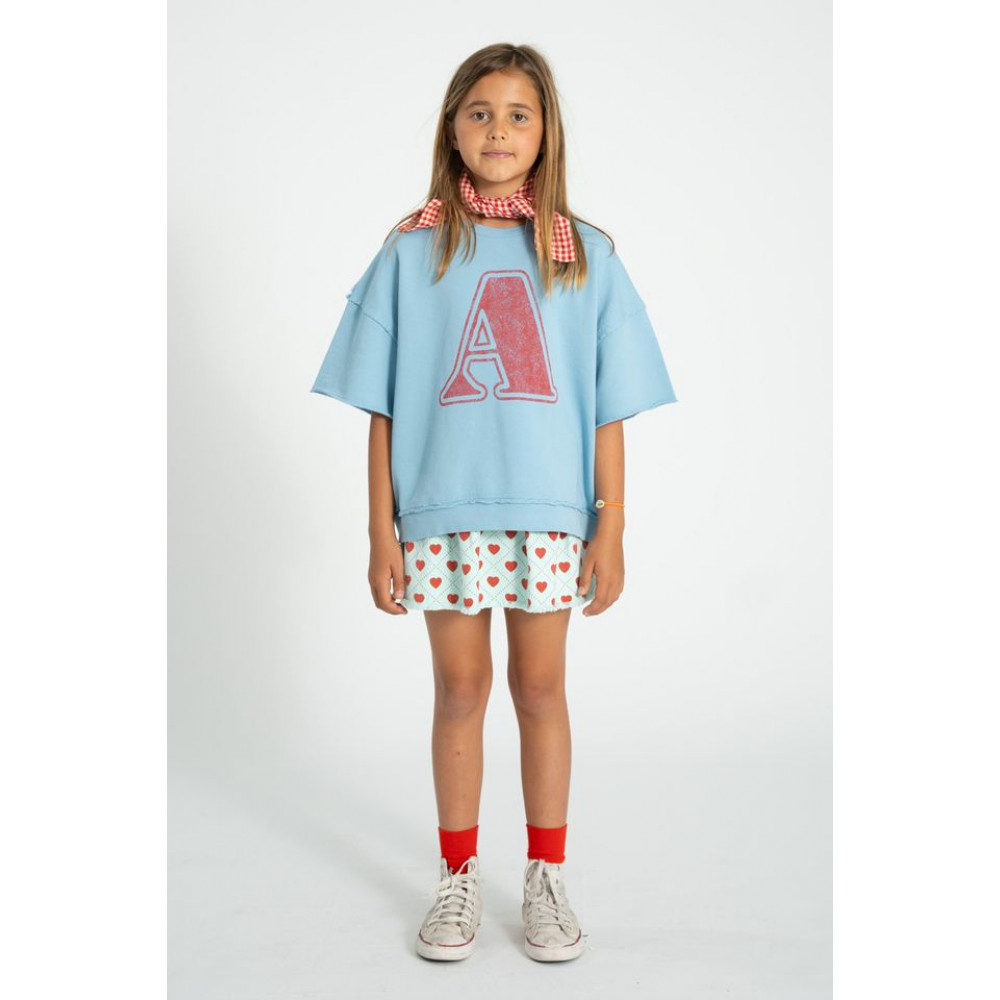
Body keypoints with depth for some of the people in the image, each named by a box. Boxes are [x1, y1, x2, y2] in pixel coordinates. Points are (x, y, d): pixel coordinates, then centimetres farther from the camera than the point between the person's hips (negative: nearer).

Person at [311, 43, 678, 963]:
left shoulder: (584, 254, 3)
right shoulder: (412, 251, 2)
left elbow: (609, 410, 2)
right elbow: (383, 409, 1)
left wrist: (611, 530, -2)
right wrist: (381, 533, -3)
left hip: (551, 509, 0)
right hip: (444, 509, 0)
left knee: (540, 688, 10)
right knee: (460, 689, 9)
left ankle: (547, 878, 25)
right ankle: (458, 878, 25)